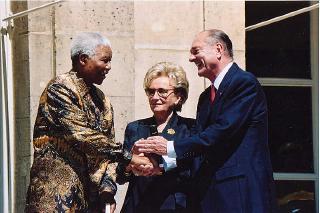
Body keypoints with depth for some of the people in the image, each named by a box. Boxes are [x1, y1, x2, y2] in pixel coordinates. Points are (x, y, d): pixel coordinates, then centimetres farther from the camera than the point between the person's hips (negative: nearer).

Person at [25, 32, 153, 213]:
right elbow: (83, 136, -19)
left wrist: (108, 188, -2)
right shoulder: (60, 88, -9)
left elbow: (107, 143, 14)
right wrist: (128, 157, -20)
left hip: (92, 194, 7)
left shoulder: (101, 99, 16)